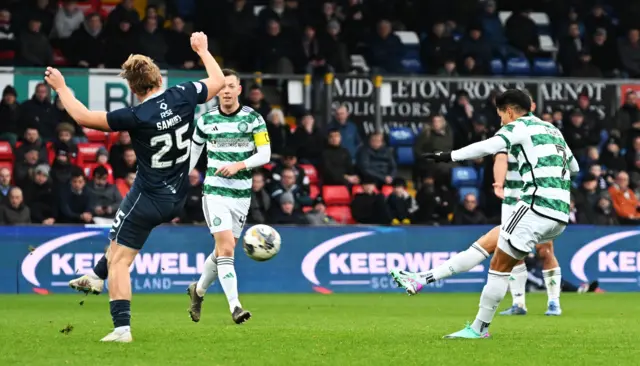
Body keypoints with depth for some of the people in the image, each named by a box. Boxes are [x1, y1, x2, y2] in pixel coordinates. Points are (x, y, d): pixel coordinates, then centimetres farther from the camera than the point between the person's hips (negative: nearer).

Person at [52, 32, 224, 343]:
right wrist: (202, 49, 24)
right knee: (121, 233, 33)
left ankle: (122, 327, -8)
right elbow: (218, 80, 9)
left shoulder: (136, 117, -24)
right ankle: (97, 277, 46)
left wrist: (61, 88, 0)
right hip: (176, 198, 7)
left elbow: (83, 117, -14)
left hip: (148, 198, -7)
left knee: (119, 259, -1)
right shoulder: (183, 97, -11)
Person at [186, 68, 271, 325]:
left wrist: (239, 165, -19)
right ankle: (234, 306, -19)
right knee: (226, 249, -16)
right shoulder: (206, 120, 1)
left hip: (242, 194, 2)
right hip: (215, 192, -2)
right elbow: (194, 149, 16)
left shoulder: (253, 118, -1)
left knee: (223, 251, 12)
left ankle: (198, 290, 37)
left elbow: (265, 154, -5)